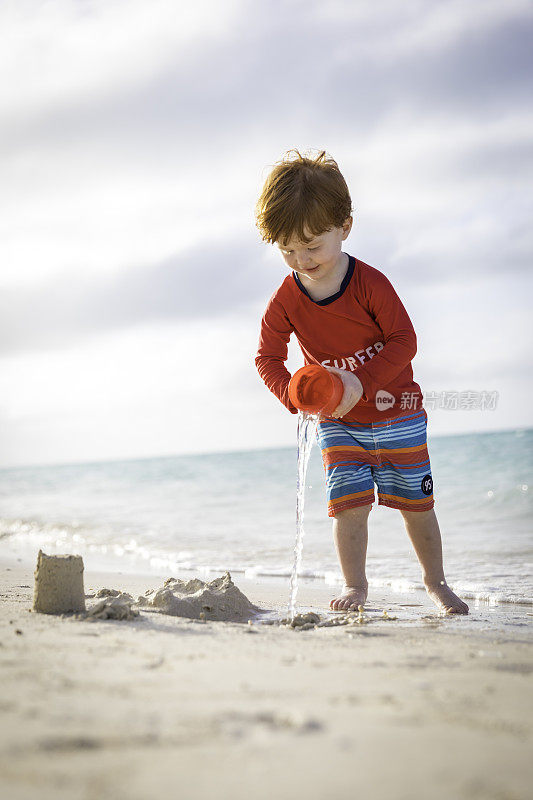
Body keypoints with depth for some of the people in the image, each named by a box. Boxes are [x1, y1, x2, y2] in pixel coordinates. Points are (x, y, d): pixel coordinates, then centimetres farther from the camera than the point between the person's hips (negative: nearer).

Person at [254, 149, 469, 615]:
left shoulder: (371, 284, -18)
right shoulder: (286, 301, -9)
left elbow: (404, 341, -17)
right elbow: (268, 358, -3)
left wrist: (362, 382, -29)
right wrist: (295, 393, -22)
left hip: (396, 414, -2)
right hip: (338, 422, 2)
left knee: (415, 502, 7)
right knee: (350, 501, -9)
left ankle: (435, 581, 25)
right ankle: (354, 584, 7)